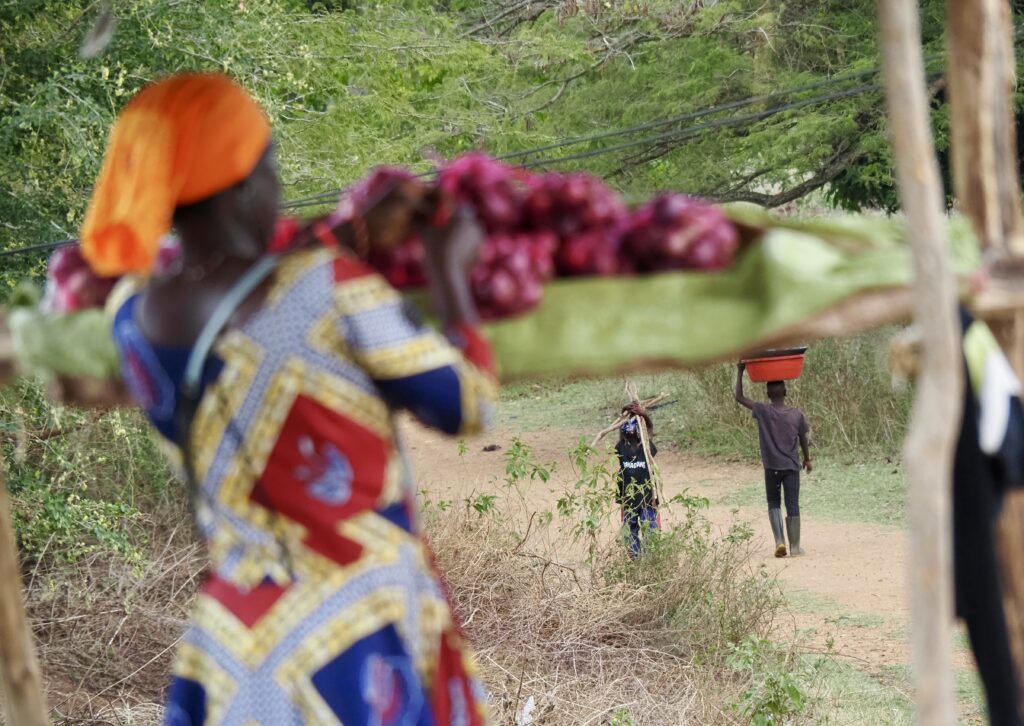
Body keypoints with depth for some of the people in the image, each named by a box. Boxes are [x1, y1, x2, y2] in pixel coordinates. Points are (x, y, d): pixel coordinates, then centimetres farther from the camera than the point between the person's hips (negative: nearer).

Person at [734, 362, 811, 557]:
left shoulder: (763, 411, -10)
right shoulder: (797, 414, -5)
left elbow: (739, 397, -3)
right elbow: (803, 439, 6)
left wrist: (740, 371, 1)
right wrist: (807, 458, 23)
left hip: (772, 467, 0)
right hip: (791, 466, 0)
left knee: (774, 504, 14)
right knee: (792, 506, 5)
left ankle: (779, 541, -1)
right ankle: (795, 546, 7)